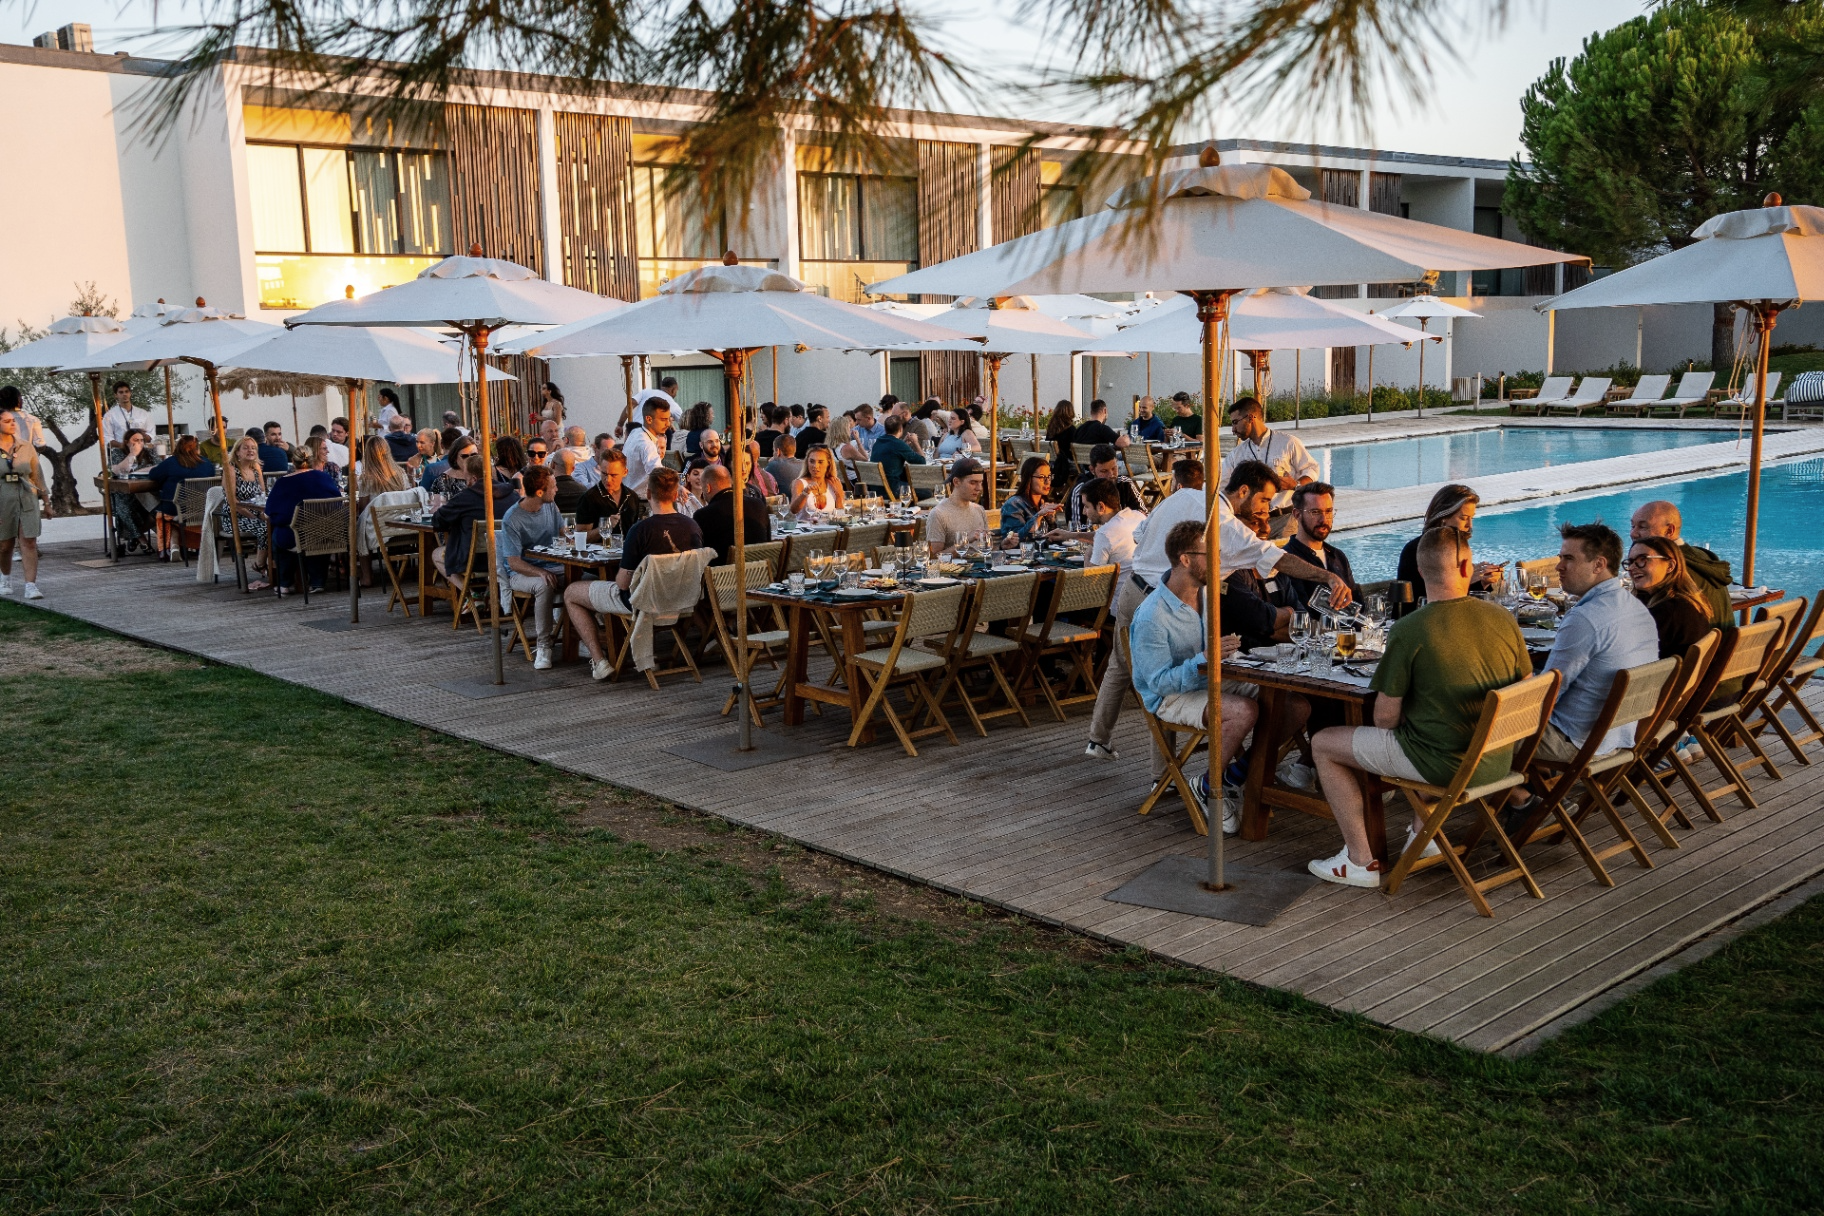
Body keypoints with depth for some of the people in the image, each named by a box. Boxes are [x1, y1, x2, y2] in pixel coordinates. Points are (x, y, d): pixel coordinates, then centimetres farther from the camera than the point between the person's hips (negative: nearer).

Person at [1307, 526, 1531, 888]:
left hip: (1443, 763, -6)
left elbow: (1386, 717, -14)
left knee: (1323, 743, 9)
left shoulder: (1408, 630, -19)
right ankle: (1422, 831, 38)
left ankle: (1361, 861, 12)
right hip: (1498, 762, 7)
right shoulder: (1503, 618, -3)